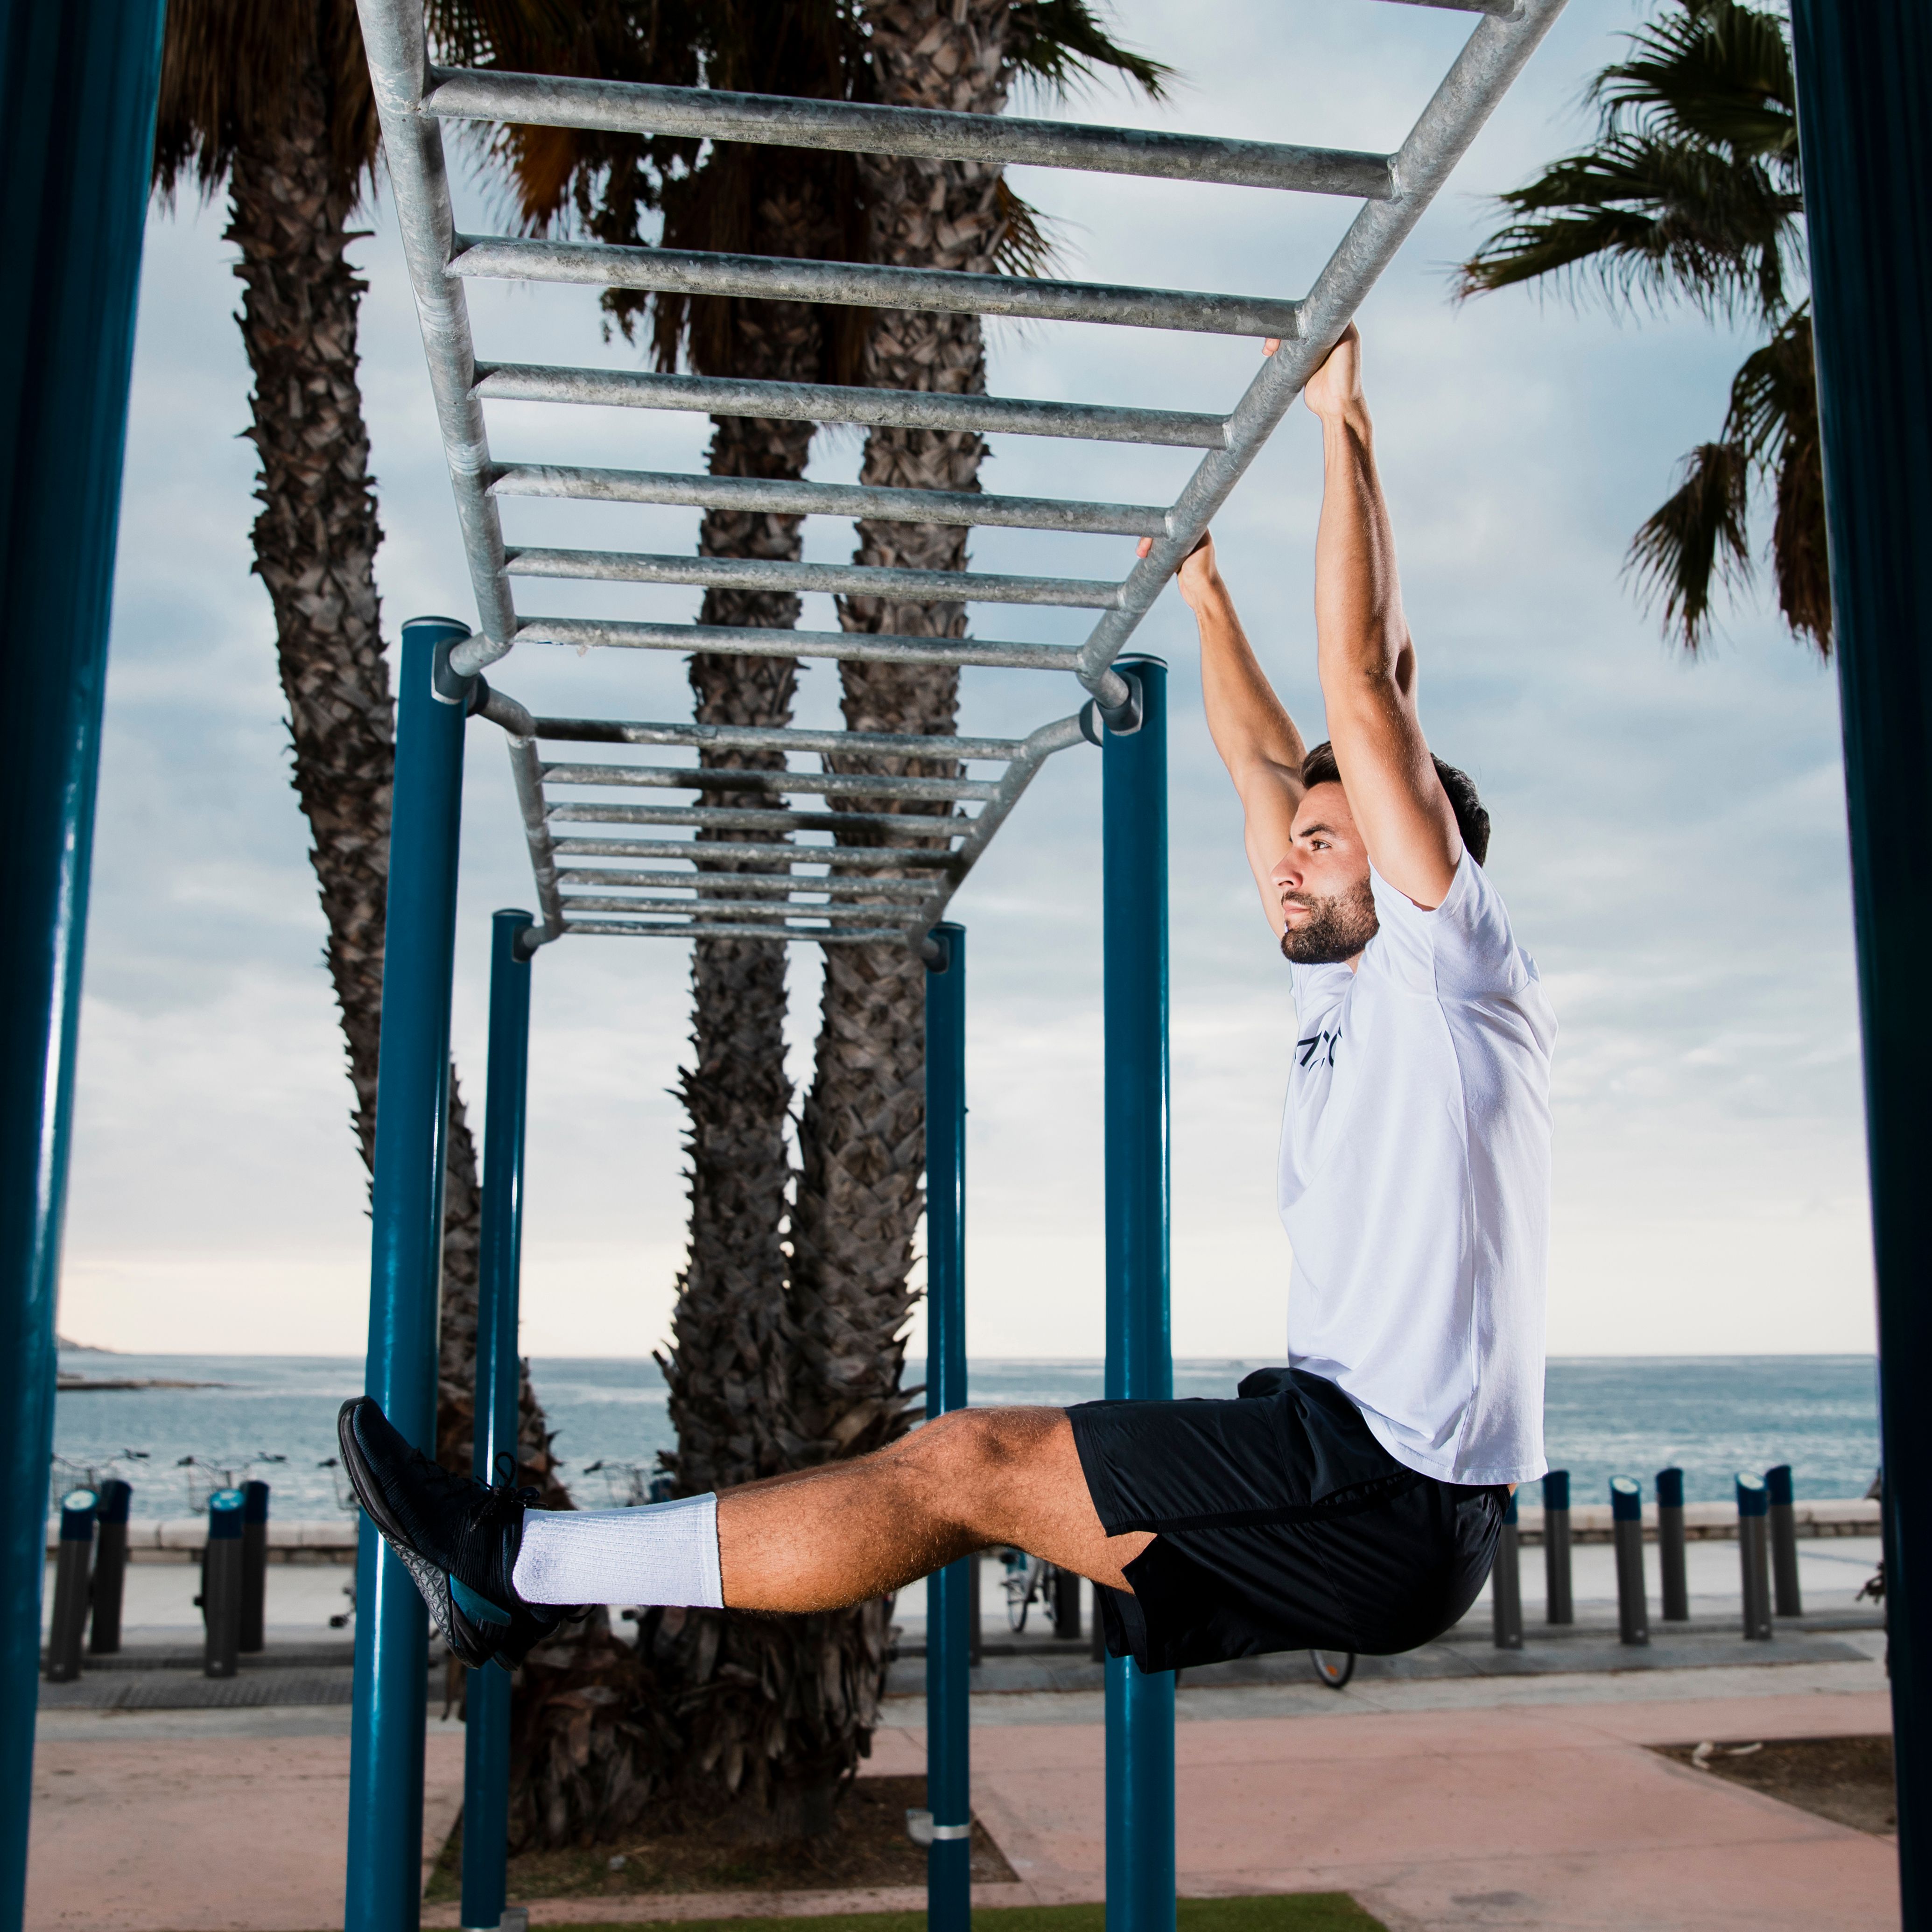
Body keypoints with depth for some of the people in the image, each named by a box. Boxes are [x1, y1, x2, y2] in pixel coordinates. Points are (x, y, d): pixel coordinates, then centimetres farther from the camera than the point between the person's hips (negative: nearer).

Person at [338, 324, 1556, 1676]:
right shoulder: (1355, 994, 17)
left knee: (969, 1467, -14)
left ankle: (519, 1566, -9)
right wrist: (1204, 589, 32)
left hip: (1395, 1494, -8)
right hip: (1352, 1458, 8)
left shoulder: (1455, 973, -6)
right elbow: (1269, 769, 26)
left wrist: (1343, 425, -8)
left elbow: (1364, 688, -13)